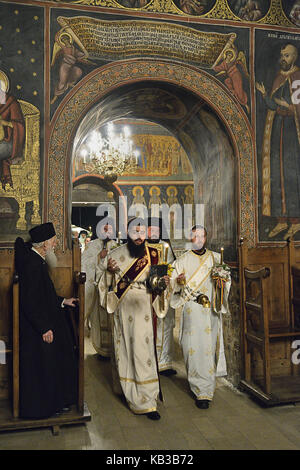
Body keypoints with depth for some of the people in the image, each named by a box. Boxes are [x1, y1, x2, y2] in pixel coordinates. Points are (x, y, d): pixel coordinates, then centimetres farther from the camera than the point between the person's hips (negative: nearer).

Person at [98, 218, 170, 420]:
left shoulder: (153, 254, 6)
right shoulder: (116, 254, 3)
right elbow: (108, 283, 4)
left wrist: (164, 282, -9)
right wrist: (109, 270, -16)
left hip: (144, 307, 0)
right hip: (124, 307, 0)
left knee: (144, 348, -3)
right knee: (127, 348, 8)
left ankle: (146, 400, 4)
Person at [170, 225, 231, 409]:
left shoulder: (216, 258, 11)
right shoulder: (183, 260, 6)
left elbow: (227, 278, 15)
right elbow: (173, 282, 2)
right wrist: (179, 281, -20)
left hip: (211, 308, 2)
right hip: (191, 309, -1)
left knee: (209, 345, 3)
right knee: (194, 347, -6)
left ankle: (205, 391, 21)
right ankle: (203, 390, 5)